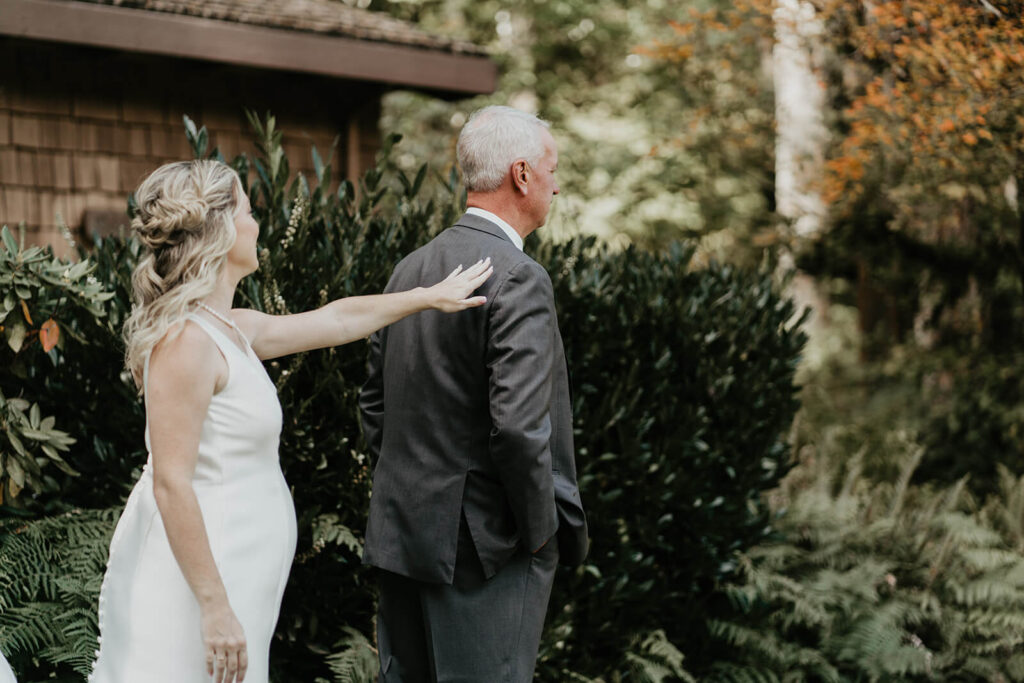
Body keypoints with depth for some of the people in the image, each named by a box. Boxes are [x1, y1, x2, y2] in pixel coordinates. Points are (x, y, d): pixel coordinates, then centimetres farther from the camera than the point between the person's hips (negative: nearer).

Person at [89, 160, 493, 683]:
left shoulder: (233, 329, 10)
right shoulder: (186, 340, -18)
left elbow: (336, 320, 25)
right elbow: (171, 484, -22)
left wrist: (429, 296, 33)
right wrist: (216, 609, -23)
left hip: (228, 568, 9)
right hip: (197, 579, -9)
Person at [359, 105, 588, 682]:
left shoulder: (411, 269, 10)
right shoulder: (519, 278, -16)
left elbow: (374, 404, 15)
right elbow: (519, 424, -23)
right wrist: (541, 529, -10)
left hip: (402, 532, 8)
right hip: (485, 547, -8)